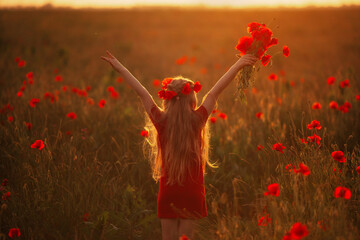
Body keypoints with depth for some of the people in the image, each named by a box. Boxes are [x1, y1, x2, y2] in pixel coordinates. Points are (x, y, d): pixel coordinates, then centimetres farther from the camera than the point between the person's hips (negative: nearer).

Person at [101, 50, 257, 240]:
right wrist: (239, 64, 6)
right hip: (192, 194, -1)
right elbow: (215, 92, -2)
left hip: (167, 195, 1)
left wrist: (119, 67, 10)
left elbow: (141, 92, 2)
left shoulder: (161, 121, -5)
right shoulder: (197, 120, -8)